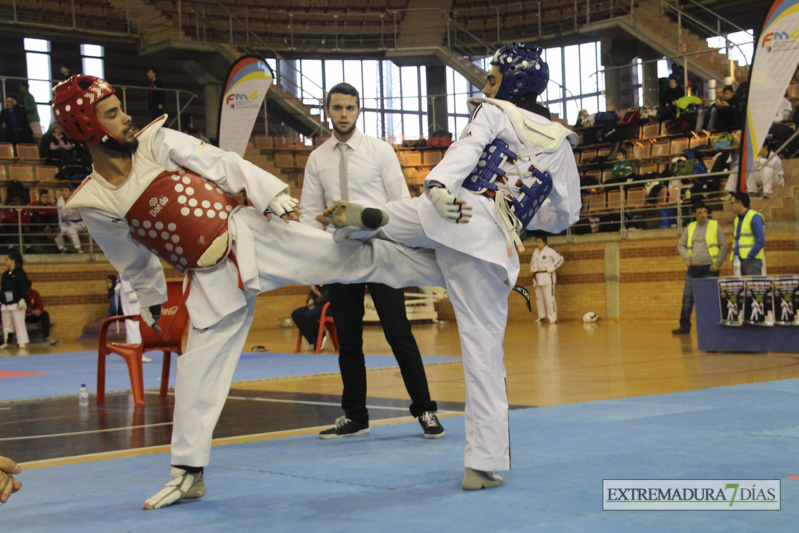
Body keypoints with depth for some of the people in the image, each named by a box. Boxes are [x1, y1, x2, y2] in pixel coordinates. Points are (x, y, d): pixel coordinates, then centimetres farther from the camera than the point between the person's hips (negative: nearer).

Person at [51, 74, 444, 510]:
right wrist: (154, 307, 21)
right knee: (197, 375, 5)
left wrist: (273, 195, -15)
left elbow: (223, 165, -6)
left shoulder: (158, 142, -4)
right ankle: (188, 473, 20)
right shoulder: (94, 204, -2)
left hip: (250, 237, -1)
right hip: (211, 281, 1)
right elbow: (135, 265, 12)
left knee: (353, 257, -7)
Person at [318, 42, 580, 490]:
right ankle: (487, 462, 4)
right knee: (485, 349, 4)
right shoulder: (560, 142, 22)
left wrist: (438, 187, -29)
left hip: (450, 216, -3)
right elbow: (565, 215, 25)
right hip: (494, 247, 4)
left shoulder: (495, 113, 11)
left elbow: (466, 148, -11)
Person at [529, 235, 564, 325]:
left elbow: (560, 258, -8)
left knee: (549, 298, -9)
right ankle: (542, 317, 19)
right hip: (537, 277, 8)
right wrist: (532, 268, 13)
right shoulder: (535, 251, 15)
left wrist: (552, 267, -12)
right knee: (539, 298, 10)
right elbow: (533, 261, 32)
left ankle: (552, 318, -6)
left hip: (547, 276, -8)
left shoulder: (549, 251, -7)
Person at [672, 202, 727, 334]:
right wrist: (686, 257, 1)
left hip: (709, 268, -3)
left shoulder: (715, 225, 1)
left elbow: (724, 246, 0)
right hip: (693, 268, 4)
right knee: (687, 298, 1)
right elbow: (680, 245, 19)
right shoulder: (690, 227, 11)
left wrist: (718, 264, -9)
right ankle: (684, 326, 7)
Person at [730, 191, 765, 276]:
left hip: (751, 260, -8)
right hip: (738, 261, 8)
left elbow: (760, 241, -13)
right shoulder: (736, 219, 19)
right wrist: (733, 256, 9)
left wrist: (749, 257, -15)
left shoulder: (754, 217, -6)